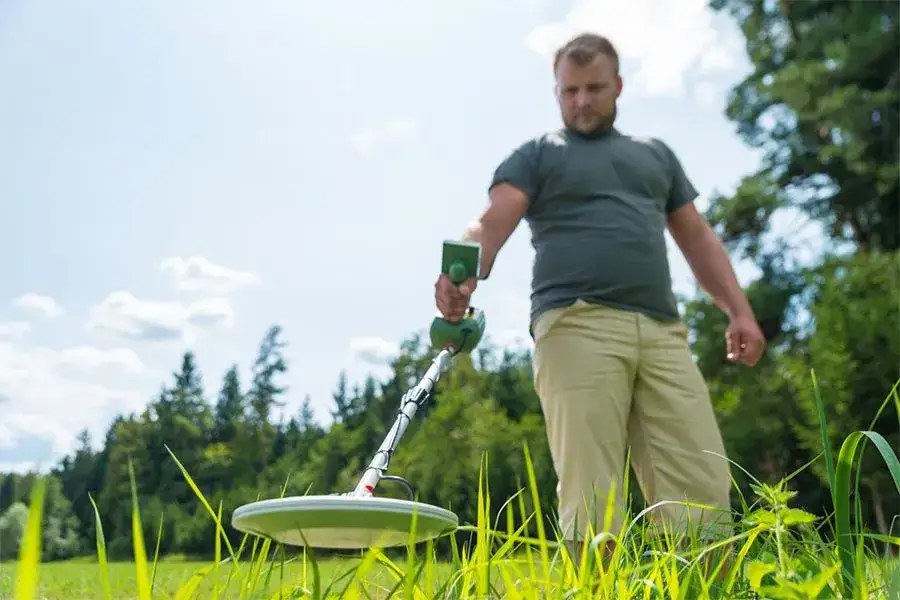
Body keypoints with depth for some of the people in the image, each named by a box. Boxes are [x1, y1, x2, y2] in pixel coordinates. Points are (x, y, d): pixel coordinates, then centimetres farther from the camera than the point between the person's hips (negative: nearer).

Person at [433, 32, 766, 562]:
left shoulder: (656, 154, 28)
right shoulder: (536, 156, 15)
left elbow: (697, 238, 27)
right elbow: (492, 224, -2)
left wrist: (740, 310, 13)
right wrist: (463, 277, -24)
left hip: (663, 332, 4)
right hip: (578, 326, -4)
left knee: (703, 492, -4)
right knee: (591, 499, -10)